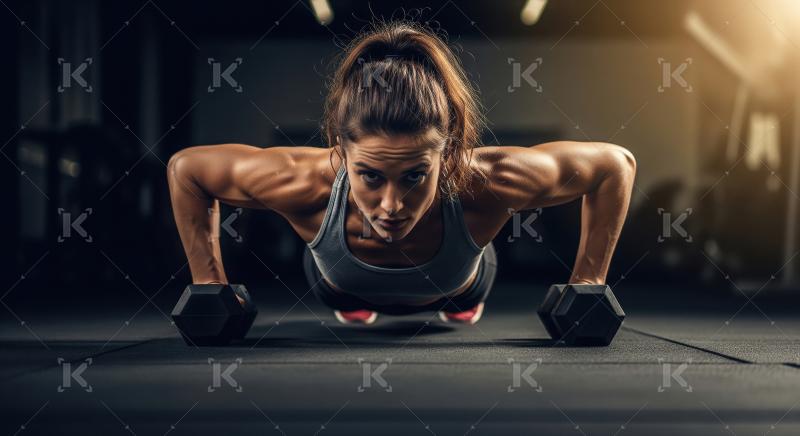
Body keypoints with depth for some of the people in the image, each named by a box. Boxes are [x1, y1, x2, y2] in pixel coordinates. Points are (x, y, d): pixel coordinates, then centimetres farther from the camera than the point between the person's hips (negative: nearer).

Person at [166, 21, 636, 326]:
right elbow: (185, 168, -27)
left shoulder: (485, 184, -48)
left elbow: (615, 164, -29)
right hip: (343, 289, 0)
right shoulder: (306, 185, -47)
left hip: (457, 289, 0)